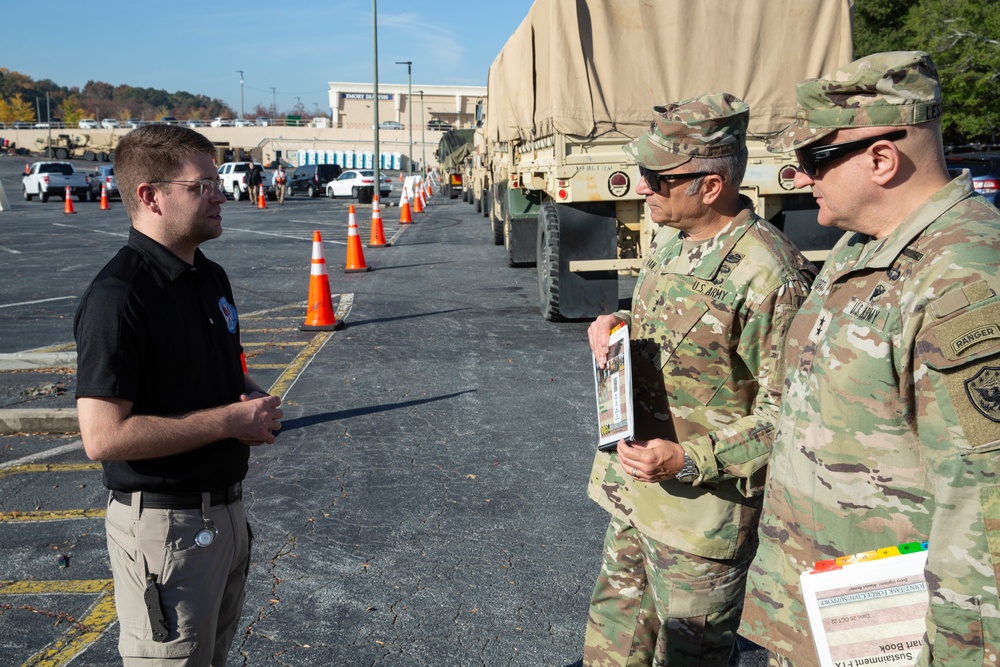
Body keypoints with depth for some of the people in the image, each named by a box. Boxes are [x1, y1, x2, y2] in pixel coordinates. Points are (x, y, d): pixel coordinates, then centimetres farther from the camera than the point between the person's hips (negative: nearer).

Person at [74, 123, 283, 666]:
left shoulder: (211, 277, 7)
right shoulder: (118, 296, -22)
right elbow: (103, 436, -27)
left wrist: (253, 399, -2)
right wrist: (229, 420, -21)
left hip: (226, 512, 9)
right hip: (164, 525, -9)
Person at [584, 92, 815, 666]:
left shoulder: (768, 274, -23)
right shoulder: (671, 241, 5)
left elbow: (787, 411, -20)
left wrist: (688, 460, -26)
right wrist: (618, 329, -1)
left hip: (701, 508, -8)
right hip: (632, 489, 8)